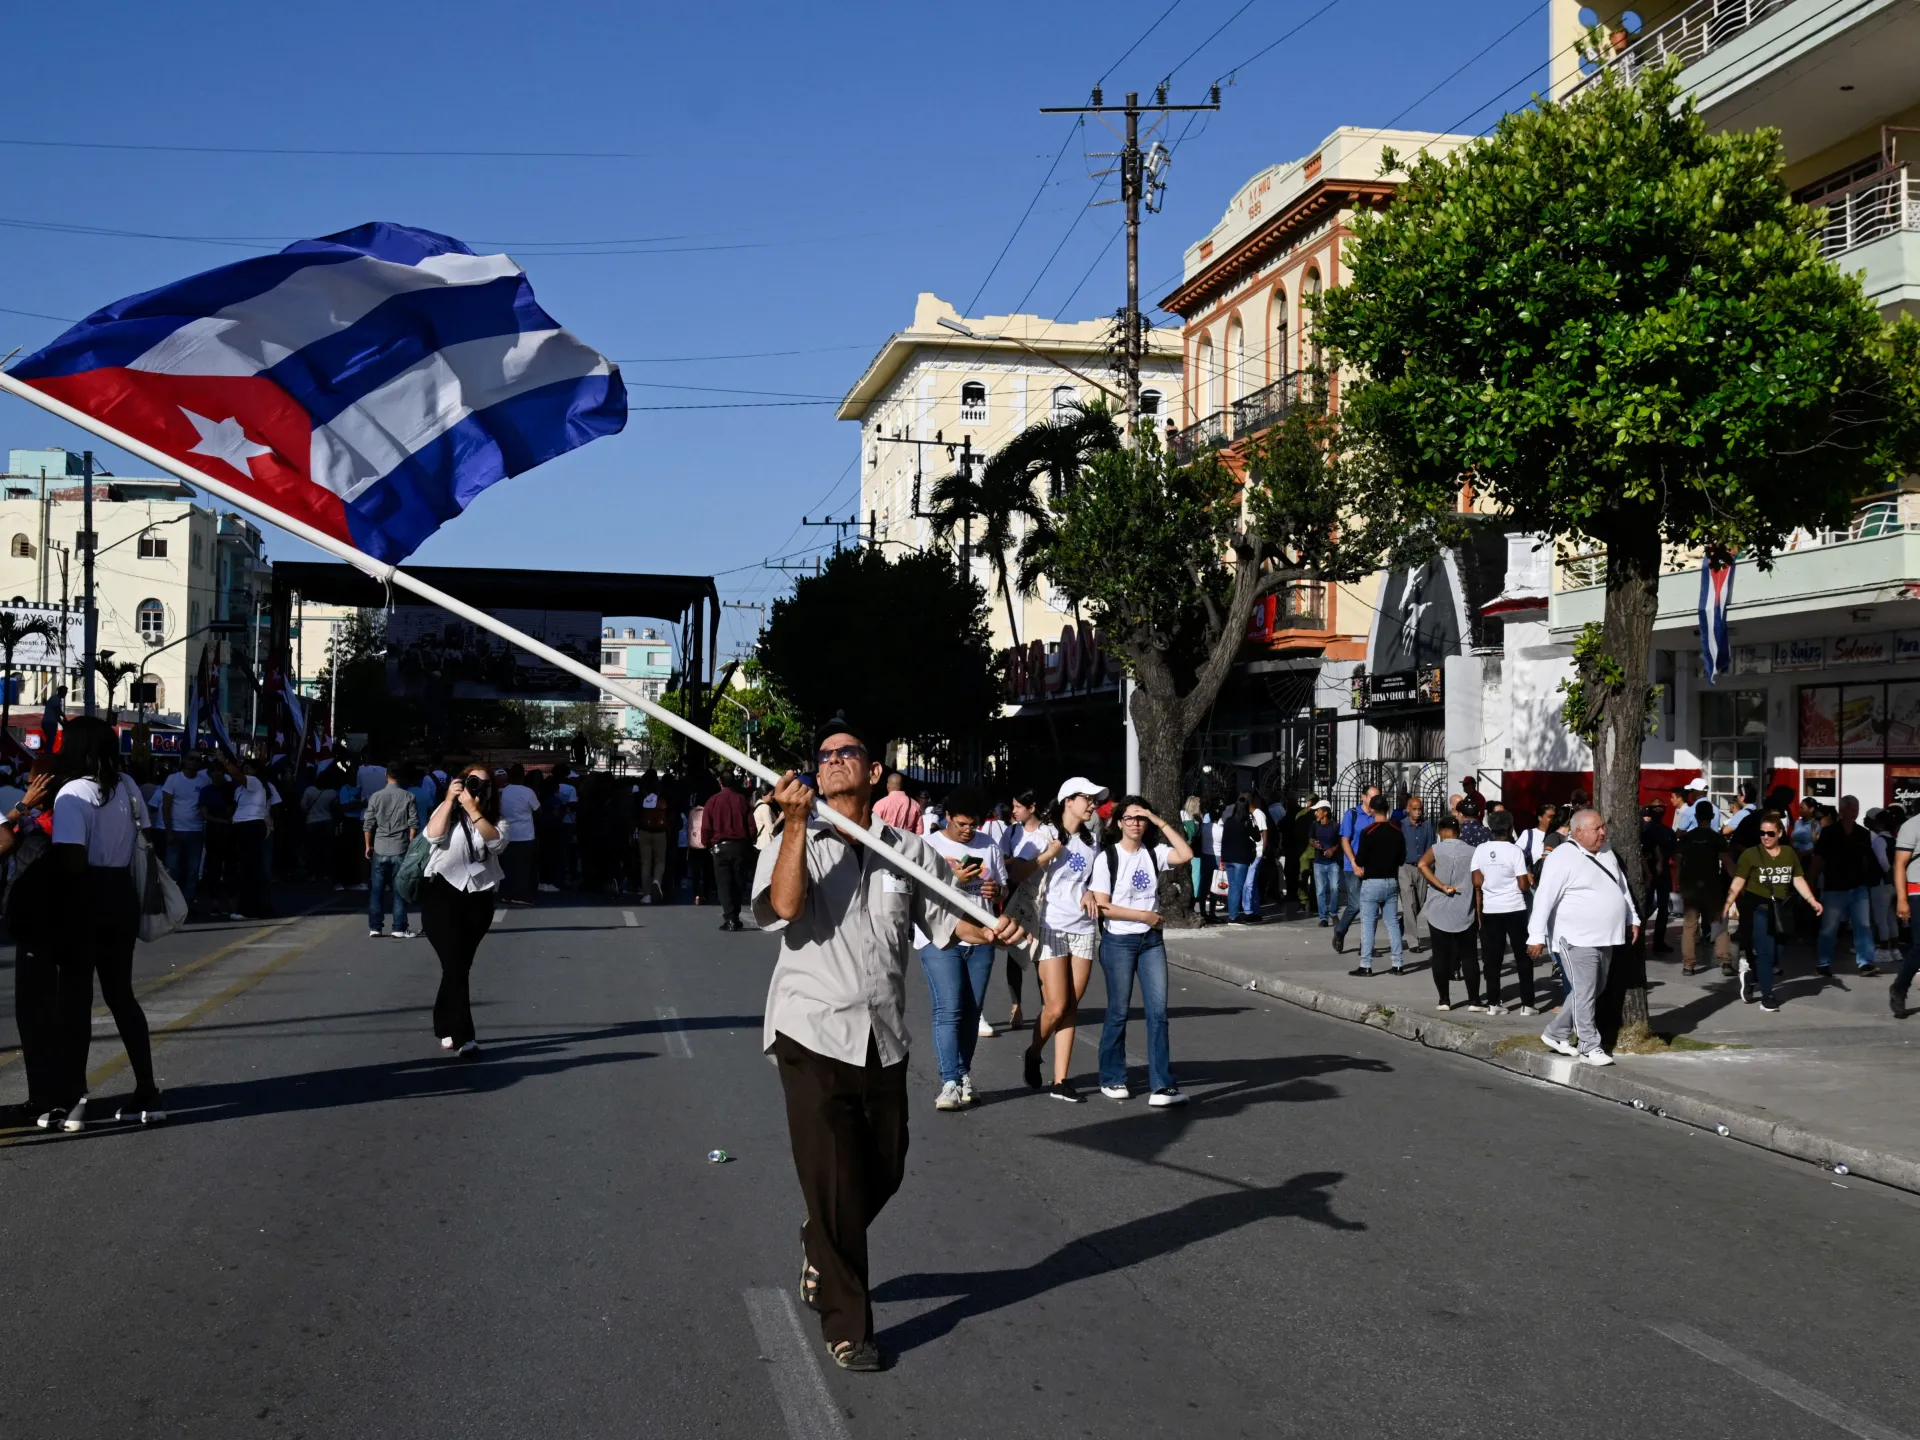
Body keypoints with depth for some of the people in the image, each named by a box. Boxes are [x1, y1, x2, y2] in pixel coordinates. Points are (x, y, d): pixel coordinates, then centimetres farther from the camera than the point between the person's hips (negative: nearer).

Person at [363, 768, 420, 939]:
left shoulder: (375, 797, 1)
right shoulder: (408, 797, -3)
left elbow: (368, 825, 4)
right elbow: (414, 824, -5)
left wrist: (368, 846, 14)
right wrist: (410, 844, 4)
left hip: (379, 849, 1)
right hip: (400, 850, -1)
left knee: (376, 891, 7)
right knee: (399, 891, 3)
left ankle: (374, 928, 8)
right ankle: (399, 928, 2)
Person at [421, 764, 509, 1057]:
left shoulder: (496, 818, 9)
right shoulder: (448, 812, 6)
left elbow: (497, 840, -14)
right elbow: (433, 835, -15)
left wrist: (474, 810, -20)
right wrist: (450, 799, -14)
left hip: (479, 898, 3)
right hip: (442, 893, -3)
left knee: (460, 964, 13)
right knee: (455, 964, -12)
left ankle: (445, 1027, 29)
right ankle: (463, 1037, -15)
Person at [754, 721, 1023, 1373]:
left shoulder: (908, 849, 8)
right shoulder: (793, 844, 0)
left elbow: (944, 917, 10)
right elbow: (784, 905, -19)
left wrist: (990, 932, -10)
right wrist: (796, 824, -25)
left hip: (884, 1037, 4)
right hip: (813, 1032, -4)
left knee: (884, 1171, 15)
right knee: (834, 1183, -2)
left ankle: (821, 1250, 45)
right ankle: (846, 1324, 13)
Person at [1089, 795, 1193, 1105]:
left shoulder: (1154, 853, 5)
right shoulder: (1107, 857, -6)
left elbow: (1186, 855, -12)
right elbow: (1103, 906, -12)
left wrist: (1161, 823, -10)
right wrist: (1145, 916, -10)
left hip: (1152, 940, 4)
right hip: (1119, 941, -4)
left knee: (1158, 1011, -3)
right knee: (1118, 1012, 4)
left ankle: (1161, 1086, -4)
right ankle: (1112, 1079, 21)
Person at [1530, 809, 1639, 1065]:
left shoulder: (1607, 855, 11)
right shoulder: (1562, 859, -15)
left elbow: (1622, 888, 23)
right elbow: (1545, 898, -18)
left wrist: (1632, 919, 18)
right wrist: (1537, 936, -20)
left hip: (1604, 938, 9)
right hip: (1577, 939, -9)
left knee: (1595, 990, 15)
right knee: (1584, 993, -4)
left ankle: (1555, 1033, 27)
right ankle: (1589, 1048, 5)